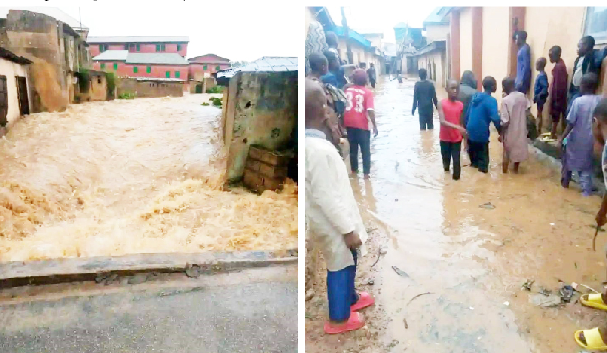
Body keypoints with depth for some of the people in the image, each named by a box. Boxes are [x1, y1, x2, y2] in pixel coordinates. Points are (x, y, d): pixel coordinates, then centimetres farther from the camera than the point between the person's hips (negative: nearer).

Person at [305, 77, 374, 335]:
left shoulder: (311, 143, -1)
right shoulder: (318, 149, -32)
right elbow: (326, 197, -28)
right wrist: (348, 230, -19)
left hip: (331, 220, 9)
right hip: (333, 224, -9)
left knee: (347, 264, 26)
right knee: (341, 267, 11)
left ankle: (350, 298, 48)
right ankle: (339, 319, 30)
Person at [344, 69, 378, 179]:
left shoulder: (347, 90, 2)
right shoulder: (367, 92, -10)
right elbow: (370, 110, -17)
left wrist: (343, 121, 19)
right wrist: (374, 125, -10)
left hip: (349, 124, 4)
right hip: (362, 125, -4)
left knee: (353, 148, 19)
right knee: (365, 150, 10)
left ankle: (354, 170, 29)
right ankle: (366, 172, 12)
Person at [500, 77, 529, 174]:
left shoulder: (505, 100, -23)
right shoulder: (523, 96, -5)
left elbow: (505, 121, -22)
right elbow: (525, 113, 6)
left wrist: (501, 133, -11)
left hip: (510, 131, -5)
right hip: (521, 129, 5)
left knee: (507, 152, 12)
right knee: (518, 149, 24)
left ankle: (504, 172, 23)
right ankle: (516, 169, 40)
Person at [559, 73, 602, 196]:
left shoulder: (578, 101, -17)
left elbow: (571, 124, -16)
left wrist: (562, 138, -7)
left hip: (576, 139, -3)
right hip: (591, 140, 3)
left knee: (569, 160, 19)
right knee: (586, 166, 14)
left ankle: (565, 181, 35)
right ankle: (586, 190, 9)